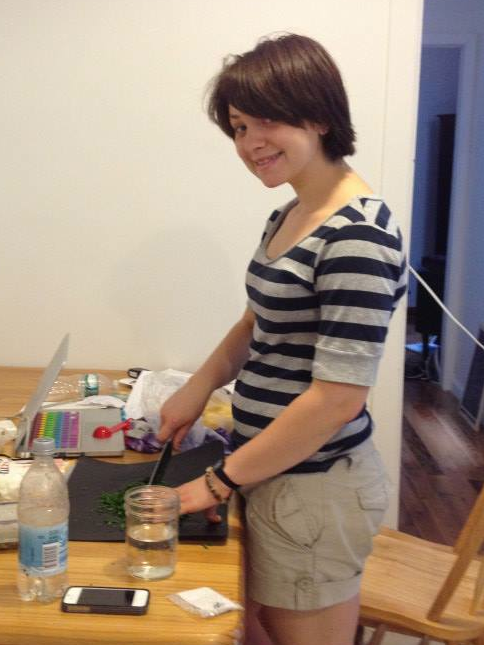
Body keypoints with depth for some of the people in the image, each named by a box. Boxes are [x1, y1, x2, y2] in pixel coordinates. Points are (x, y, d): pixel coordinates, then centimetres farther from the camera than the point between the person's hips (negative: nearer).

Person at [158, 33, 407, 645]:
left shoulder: (356, 235, -21)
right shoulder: (289, 215, 7)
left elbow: (338, 396, -24)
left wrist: (220, 480, -16)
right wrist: (198, 388, 7)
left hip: (315, 487, -8)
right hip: (276, 474, 8)